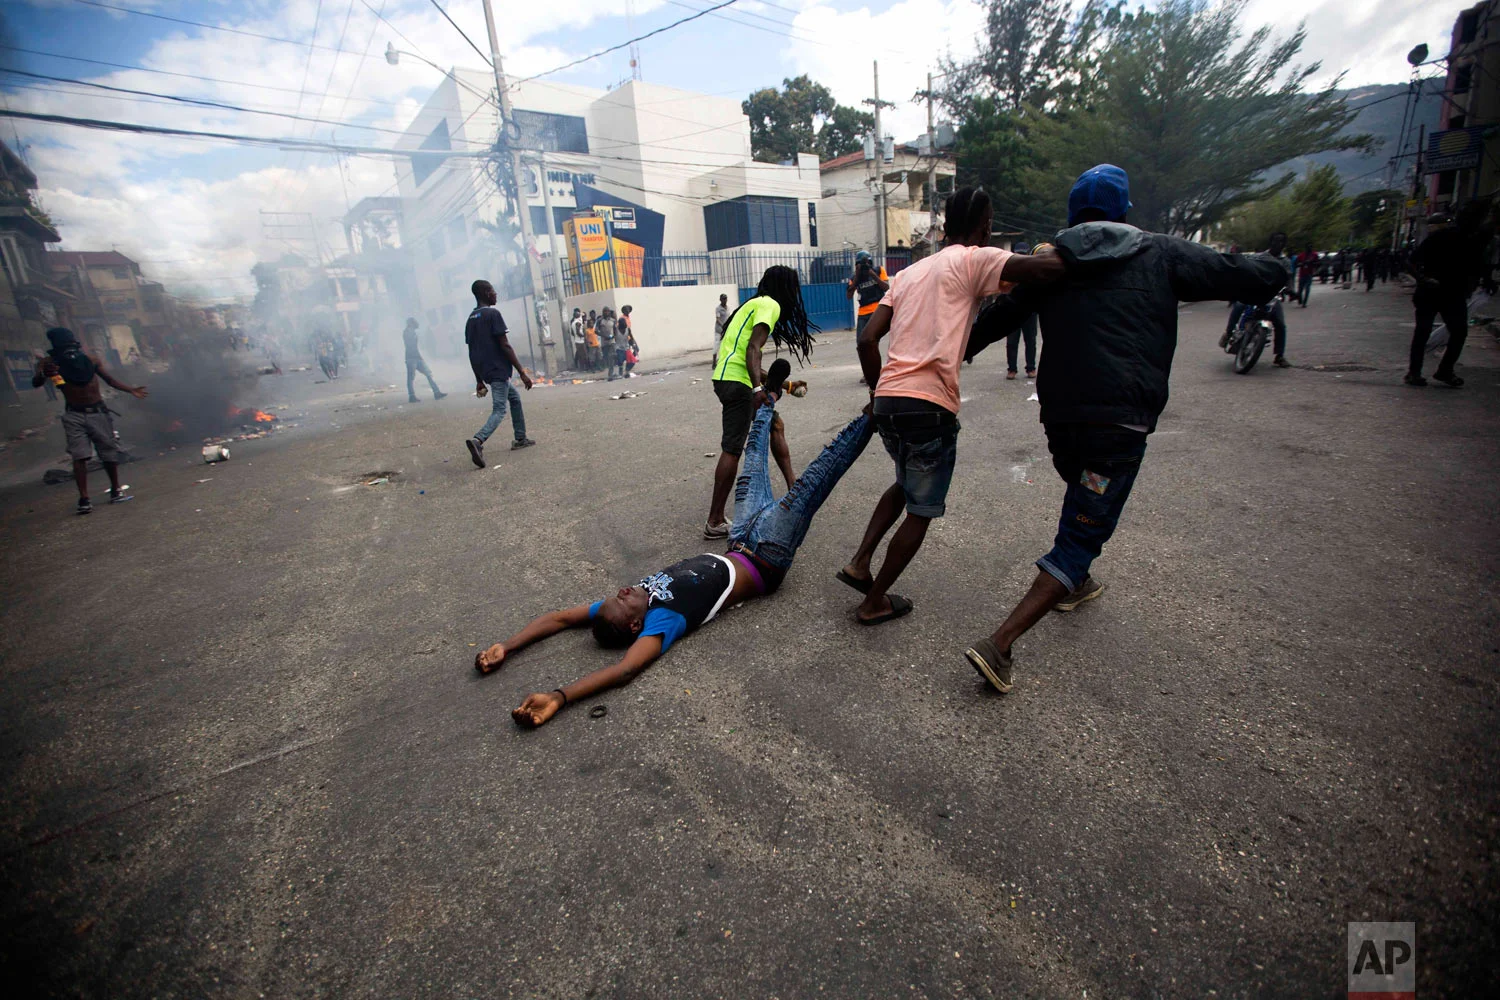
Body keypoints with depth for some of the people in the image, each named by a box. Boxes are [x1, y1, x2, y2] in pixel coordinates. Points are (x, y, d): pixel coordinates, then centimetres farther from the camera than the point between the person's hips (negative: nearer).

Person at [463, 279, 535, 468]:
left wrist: (479, 380, 19)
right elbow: (505, 346, -15)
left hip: (485, 372, 8)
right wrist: (522, 372, -14)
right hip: (498, 370, -8)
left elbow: (472, 353, 15)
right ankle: (478, 440, -31)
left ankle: (520, 439, 26)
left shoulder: (471, 319, 14)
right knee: (499, 410, -9)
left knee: (515, 398, 24)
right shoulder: (493, 314, -9)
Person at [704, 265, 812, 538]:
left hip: (728, 378, 10)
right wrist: (758, 389, -32)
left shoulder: (755, 304, 25)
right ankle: (715, 522, -4)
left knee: (775, 427, 19)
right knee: (732, 450, -8)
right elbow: (752, 349, -20)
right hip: (736, 382, -10)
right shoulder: (769, 305, -4)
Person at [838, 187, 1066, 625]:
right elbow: (1049, 268, -13)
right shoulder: (975, 260, 2)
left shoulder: (909, 272, 21)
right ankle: (875, 602, 19)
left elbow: (867, 339, 13)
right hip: (930, 405, -7)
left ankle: (859, 563, 21)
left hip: (888, 399, 7)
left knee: (906, 485, 30)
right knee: (921, 512, 10)